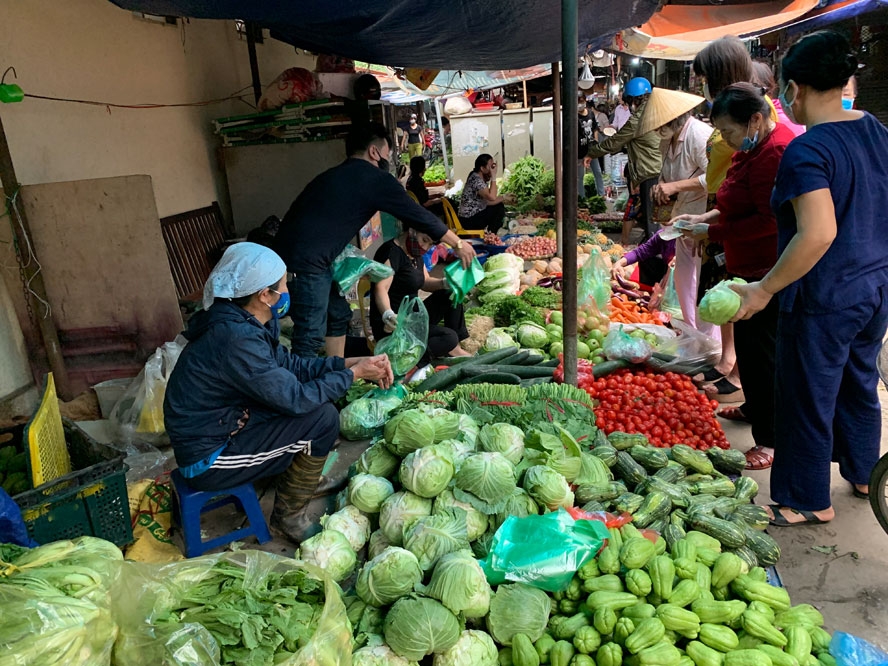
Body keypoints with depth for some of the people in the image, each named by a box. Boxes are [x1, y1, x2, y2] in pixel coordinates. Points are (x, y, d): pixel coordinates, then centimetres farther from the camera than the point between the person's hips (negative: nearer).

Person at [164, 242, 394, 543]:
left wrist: (350, 363, -1)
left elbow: (289, 364, 7)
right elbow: (295, 398, -24)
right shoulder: (237, 339, -30)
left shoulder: (241, 322, -2)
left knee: (315, 404, 8)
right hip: (207, 459, -9)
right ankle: (289, 516, 3)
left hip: (221, 427, 9)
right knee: (323, 419, -15)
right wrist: (353, 374, -12)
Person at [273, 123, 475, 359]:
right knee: (310, 336, -6)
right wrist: (458, 244, 9)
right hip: (305, 262, -10)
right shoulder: (375, 178, -6)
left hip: (296, 255, 10)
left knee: (339, 316, 20)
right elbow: (419, 216, -1)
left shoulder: (337, 174, 19)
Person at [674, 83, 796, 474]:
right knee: (749, 342, 22)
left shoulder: (775, 153, -22)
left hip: (766, 273, -11)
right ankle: (755, 407, 41)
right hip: (747, 266, 11)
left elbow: (769, 220, -25)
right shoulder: (752, 148, 12)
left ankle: (770, 438, 10)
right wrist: (705, 218, 7)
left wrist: (711, 232, -19)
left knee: (758, 349, -3)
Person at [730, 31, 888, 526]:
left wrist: (764, 290, -23)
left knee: (809, 401, 7)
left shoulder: (807, 150, -22)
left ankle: (812, 502, 24)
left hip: (825, 299, -9)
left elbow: (818, 234, -31)